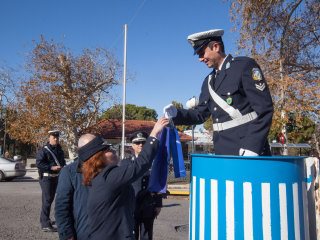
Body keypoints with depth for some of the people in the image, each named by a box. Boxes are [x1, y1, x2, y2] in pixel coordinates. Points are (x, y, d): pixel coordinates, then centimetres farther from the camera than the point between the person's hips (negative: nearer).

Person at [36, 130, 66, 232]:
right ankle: (45, 224, -5)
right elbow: (38, 163, -18)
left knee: (50, 199, 18)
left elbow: (62, 161, 21)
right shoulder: (44, 150, -12)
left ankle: (44, 219, 35)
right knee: (47, 200, -9)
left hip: (56, 177, 8)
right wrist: (51, 167, -24)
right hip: (46, 177, -8)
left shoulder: (59, 150, 10)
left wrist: (63, 167, 0)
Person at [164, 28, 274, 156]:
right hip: (223, 152, 7)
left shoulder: (245, 65, -6)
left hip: (249, 151, -6)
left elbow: (264, 109, -13)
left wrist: (252, 147, -20)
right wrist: (176, 114, -3)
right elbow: (201, 114, 16)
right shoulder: (209, 81, 15)